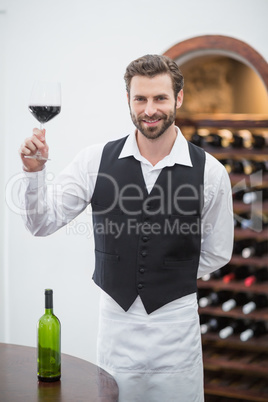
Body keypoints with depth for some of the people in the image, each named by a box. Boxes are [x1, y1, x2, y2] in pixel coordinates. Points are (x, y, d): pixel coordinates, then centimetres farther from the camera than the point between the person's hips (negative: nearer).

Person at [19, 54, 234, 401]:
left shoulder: (209, 171, -6)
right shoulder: (96, 160, -4)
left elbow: (216, 254, 6)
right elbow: (43, 223, -2)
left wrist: (167, 282, 5)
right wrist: (34, 172, -17)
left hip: (176, 320, -1)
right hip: (115, 318, 1)